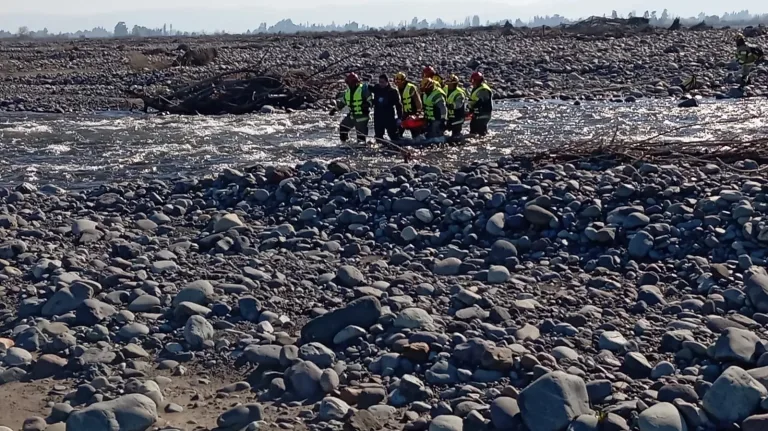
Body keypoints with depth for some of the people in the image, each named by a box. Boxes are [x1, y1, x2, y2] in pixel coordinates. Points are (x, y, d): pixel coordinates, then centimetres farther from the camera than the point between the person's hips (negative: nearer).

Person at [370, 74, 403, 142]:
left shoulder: (393, 91, -7)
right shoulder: (377, 89, 4)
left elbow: (398, 105, -6)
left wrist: (399, 118, -10)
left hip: (389, 118, -4)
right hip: (378, 118, 4)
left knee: (393, 136, -4)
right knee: (378, 136, 11)